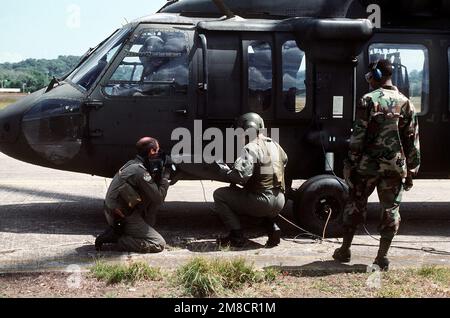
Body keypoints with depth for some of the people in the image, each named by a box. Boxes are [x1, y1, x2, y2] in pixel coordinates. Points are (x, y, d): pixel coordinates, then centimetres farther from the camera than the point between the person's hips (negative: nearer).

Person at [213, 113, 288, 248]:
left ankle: (236, 237, -2)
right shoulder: (274, 145, 13)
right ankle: (273, 229, 16)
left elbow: (240, 176, -24)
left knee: (219, 195, 2)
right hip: (279, 203, 8)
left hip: (263, 201, -8)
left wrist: (224, 169, -6)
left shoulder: (251, 148, -13)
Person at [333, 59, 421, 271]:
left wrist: (351, 163, -5)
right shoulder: (406, 103, 4)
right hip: (395, 166, 2)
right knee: (391, 209, 9)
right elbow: (413, 141, 5)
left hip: (367, 165, -2)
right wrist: (411, 170, 10)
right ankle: (382, 257, 10)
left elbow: (358, 136, -11)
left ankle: (345, 251, 19)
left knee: (355, 205, 12)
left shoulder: (369, 100, -8)